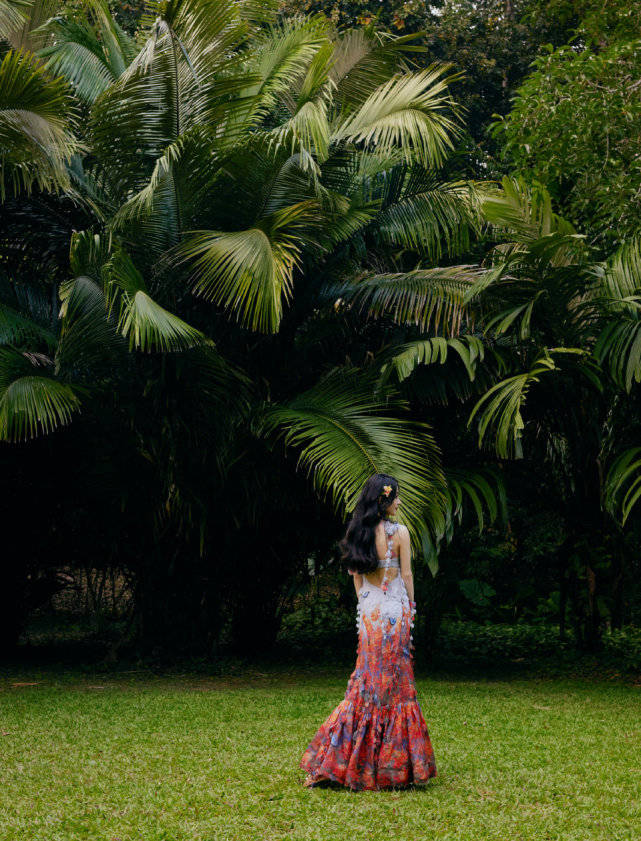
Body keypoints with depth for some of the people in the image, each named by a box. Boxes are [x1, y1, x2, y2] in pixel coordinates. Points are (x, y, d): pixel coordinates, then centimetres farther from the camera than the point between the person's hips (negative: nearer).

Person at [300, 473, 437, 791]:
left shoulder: (356, 532, 5)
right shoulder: (399, 532, -10)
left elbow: (356, 575, 9)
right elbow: (407, 575, -5)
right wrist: (411, 607, 8)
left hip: (368, 612, 5)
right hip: (395, 609, -5)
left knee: (365, 684, 12)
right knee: (395, 685, 3)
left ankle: (325, 765, 9)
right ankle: (394, 764, 8)